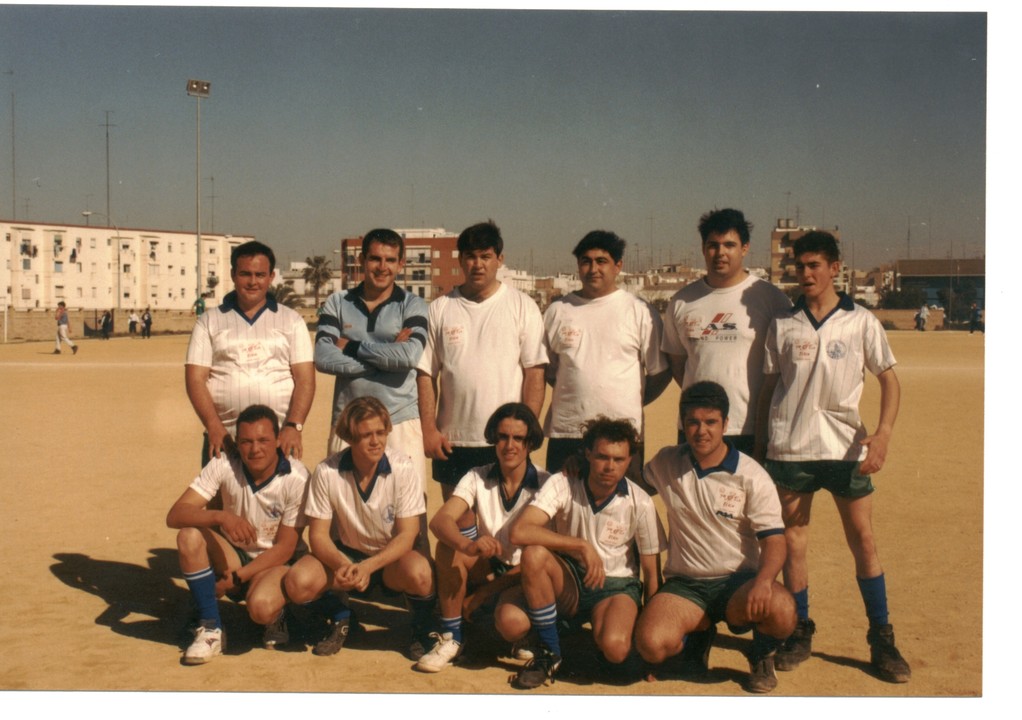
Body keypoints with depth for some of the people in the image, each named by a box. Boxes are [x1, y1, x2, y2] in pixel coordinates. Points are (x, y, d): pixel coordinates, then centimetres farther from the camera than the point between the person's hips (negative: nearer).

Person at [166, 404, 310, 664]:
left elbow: (285, 548, -15)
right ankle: (211, 629, -12)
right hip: (234, 555, 3)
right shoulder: (223, 466, -15)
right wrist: (220, 516, -40)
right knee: (189, 536, -26)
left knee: (261, 606, -35)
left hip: (277, 562, -3)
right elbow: (174, 515, -22)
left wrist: (236, 578, -19)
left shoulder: (296, 479, -21)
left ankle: (276, 617, 5)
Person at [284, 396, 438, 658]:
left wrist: (368, 567, -32)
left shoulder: (402, 468, -18)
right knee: (298, 583, -26)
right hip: (345, 555, 2)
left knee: (420, 574, -36)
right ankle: (340, 618, 9)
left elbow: (407, 534, -17)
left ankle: (423, 627, 1)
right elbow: (318, 534, -10)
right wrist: (343, 565, -31)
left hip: (393, 555, -2)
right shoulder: (326, 472, -15)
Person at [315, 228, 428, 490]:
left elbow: (410, 356, -13)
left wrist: (351, 346, -7)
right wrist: (388, 355, -10)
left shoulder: (412, 305, 4)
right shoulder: (337, 303, 8)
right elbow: (323, 358, -6)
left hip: (400, 422, -1)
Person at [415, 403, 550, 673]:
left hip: (523, 577, -3)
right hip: (489, 569, 3)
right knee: (448, 546, -25)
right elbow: (439, 520, -21)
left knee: (511, 622, -34)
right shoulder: (478, 478, -4)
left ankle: (529, 637, 4)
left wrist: (482, 594, -18)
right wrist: (468, 545, -43)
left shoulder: (545, 484, -13)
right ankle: (450, 638, -13)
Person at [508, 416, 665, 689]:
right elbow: (519, 532, -29)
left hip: (616, 586, -1)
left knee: (614, 648, -33)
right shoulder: (562, 485, -15)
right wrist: (582, 545, -31)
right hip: (568, 582, 1)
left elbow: (652, 574, -5)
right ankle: (549, 653, -12)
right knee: (534, 554, -32)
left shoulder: (640, 504, -13)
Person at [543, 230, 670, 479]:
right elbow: (546, 369, 16)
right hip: (565, 431, 2)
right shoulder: (558, 311, 10)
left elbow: (660, 371, 6)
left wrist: (632, 402, 6)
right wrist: (576, 395, 10)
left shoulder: (640, 312, 3)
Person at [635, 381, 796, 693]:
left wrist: (764, 580, -31)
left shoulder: (751, 475, -6)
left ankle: (762, 657, 4)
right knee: (651, 644, -27)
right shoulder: (666, 463, 4)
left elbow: (773, 539, -10)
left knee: (781, 609, -35)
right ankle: (697, 634, 12)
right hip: (684, 585, 2)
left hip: (738, 580, -2)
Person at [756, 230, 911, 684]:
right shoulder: (783, 325, 6)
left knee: (863, 539, 2)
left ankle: (881, 638, 13)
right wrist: (760, 443, 8)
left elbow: (889, 378, 3)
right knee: (793, 540, 6)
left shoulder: (861, 322, 2)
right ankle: (800, 631, 19)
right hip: (789, 447, 1)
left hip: (846, 446, -1)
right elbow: (768, 386, 10)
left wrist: (883, 433, -11)